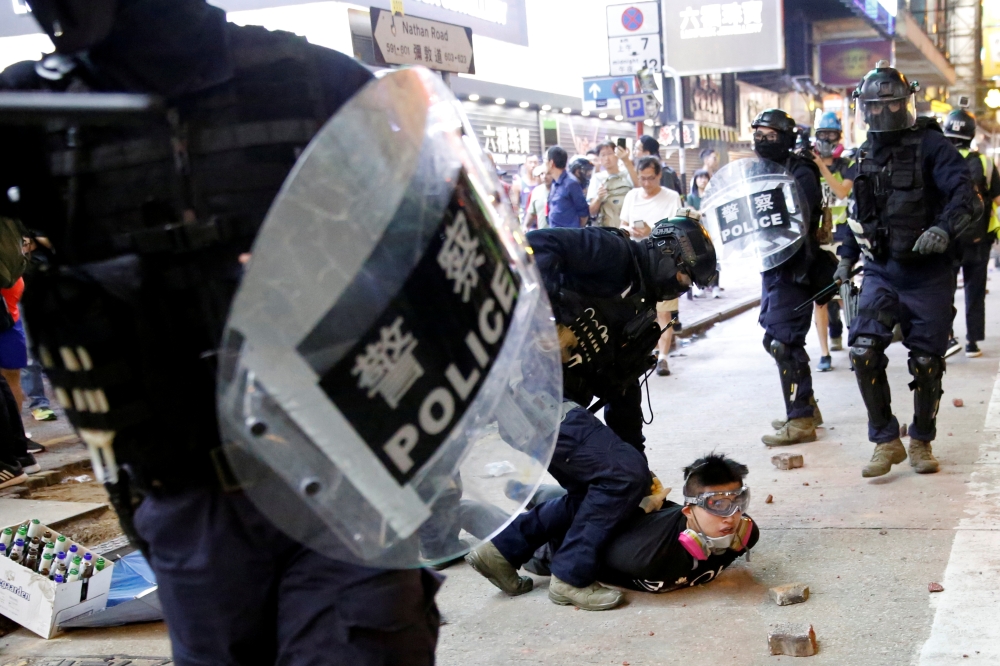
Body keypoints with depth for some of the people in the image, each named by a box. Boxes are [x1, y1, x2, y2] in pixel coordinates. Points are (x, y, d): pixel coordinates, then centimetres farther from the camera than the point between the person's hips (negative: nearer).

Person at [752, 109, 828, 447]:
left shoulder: (800, 174, -12)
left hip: (792, 269, -10)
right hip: (772, 267, 10)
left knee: (781, 340, -10)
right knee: (782, 339, 16)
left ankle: (801, 420, -4)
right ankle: (806, 407, 29)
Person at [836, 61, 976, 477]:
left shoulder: (929, 144, -7)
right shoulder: (865, 154, 10)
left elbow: (962, 191, -18)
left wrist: (945, 229, -35)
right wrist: (847, 255, 24)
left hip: (928, 274, -3)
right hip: (880, 272, 4)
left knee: (926, 362, 3)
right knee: (864, 352, -13)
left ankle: (921, 442, 24)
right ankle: (886, 442, 1)